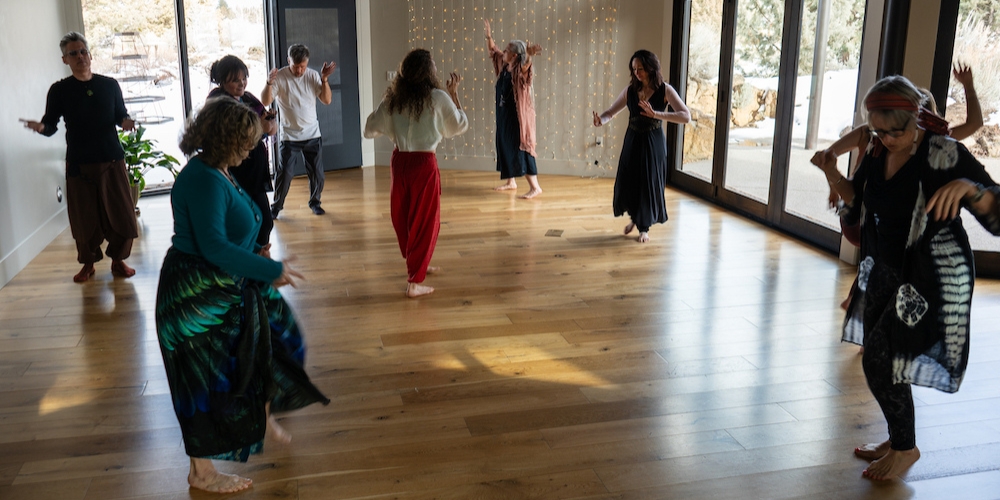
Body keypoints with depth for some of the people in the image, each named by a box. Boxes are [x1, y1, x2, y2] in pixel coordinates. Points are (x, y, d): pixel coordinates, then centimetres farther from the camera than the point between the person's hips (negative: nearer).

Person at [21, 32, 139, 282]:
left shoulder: (109, 85, 4)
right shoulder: (59, 90, 0)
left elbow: (121, 115, 10)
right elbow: (51, 125, 0)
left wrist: (126, 122, -13)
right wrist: (41, 127, -23)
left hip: (112, 159, 1)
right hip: (79, 163, -1)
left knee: (120, 212, 0)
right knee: (85, 217, 4)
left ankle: (118, 259, 18)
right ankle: (88, 263, 22)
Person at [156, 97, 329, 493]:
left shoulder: (216, 173, 6)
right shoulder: (204, 181, -25)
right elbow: (214, 247, -33)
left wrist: (257, 255, 3)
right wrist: (272, 270, -27)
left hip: (228, 288, 10)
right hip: (199, 299, -10)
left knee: (272, 337, 22)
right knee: (208, 384, 3)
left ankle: (262, 415, 45)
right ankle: (202, 473, 22)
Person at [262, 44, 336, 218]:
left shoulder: (313, 75, -3)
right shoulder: (280, 77, -11)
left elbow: (327, 100, -7)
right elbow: (265, 102, -17)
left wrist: (324, 80, -21)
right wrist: (269, 83, -35)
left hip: (312, 136, 2)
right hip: (288, 137, -2)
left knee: (317, 174, 8)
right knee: (283, 174, 1)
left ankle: (315, 201, 31)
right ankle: (276, 205, 20)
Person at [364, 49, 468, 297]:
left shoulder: (393, 99, 0)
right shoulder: (438, 98, -10)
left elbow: (370, 130, 8)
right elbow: (461, 125, 3)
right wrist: (454, 93, 10)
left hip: (399, 162, 5)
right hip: (424, 164, -5)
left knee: (403, 218, 20)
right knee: (424, 221, 6)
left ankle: (417, 265, 40)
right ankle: (414, 282, 8)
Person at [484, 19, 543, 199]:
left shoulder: (520, 70, -16)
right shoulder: (504, 65, 7)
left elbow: (526, 64, -40)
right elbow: (492, 50, 21)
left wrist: (529, 54, -60)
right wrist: (488, 32, 15)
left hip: (517, 115, -9)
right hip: (504, 114, 9)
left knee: (520, 147, -11)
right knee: (504, 146, 14)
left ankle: (535, 187, -10)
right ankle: (511, 182, 28)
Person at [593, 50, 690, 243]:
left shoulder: (665, 90, -10)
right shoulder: (630, 90, 0)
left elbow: (686, 116, -19)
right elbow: (611, 111, 2)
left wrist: (656, 114, -31)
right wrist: (601, 120, -23)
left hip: (653, 143, -3)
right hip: (632, 141, 3)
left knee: (648, 184, 3)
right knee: (627, 182, 5)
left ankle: (644, 227, 22)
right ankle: (635, 218, 33)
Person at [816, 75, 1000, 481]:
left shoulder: (945, 153, -19)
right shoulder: (877, 153, -1)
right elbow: (859, 200, 14)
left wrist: (967, 187, -40)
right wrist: (835, 178, -5)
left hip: (933, 277, -7)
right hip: (886, 271, 7)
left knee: (879, 359, -6)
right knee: (881, 359, 15)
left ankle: (905, 448, 17)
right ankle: (898, 438, 36)